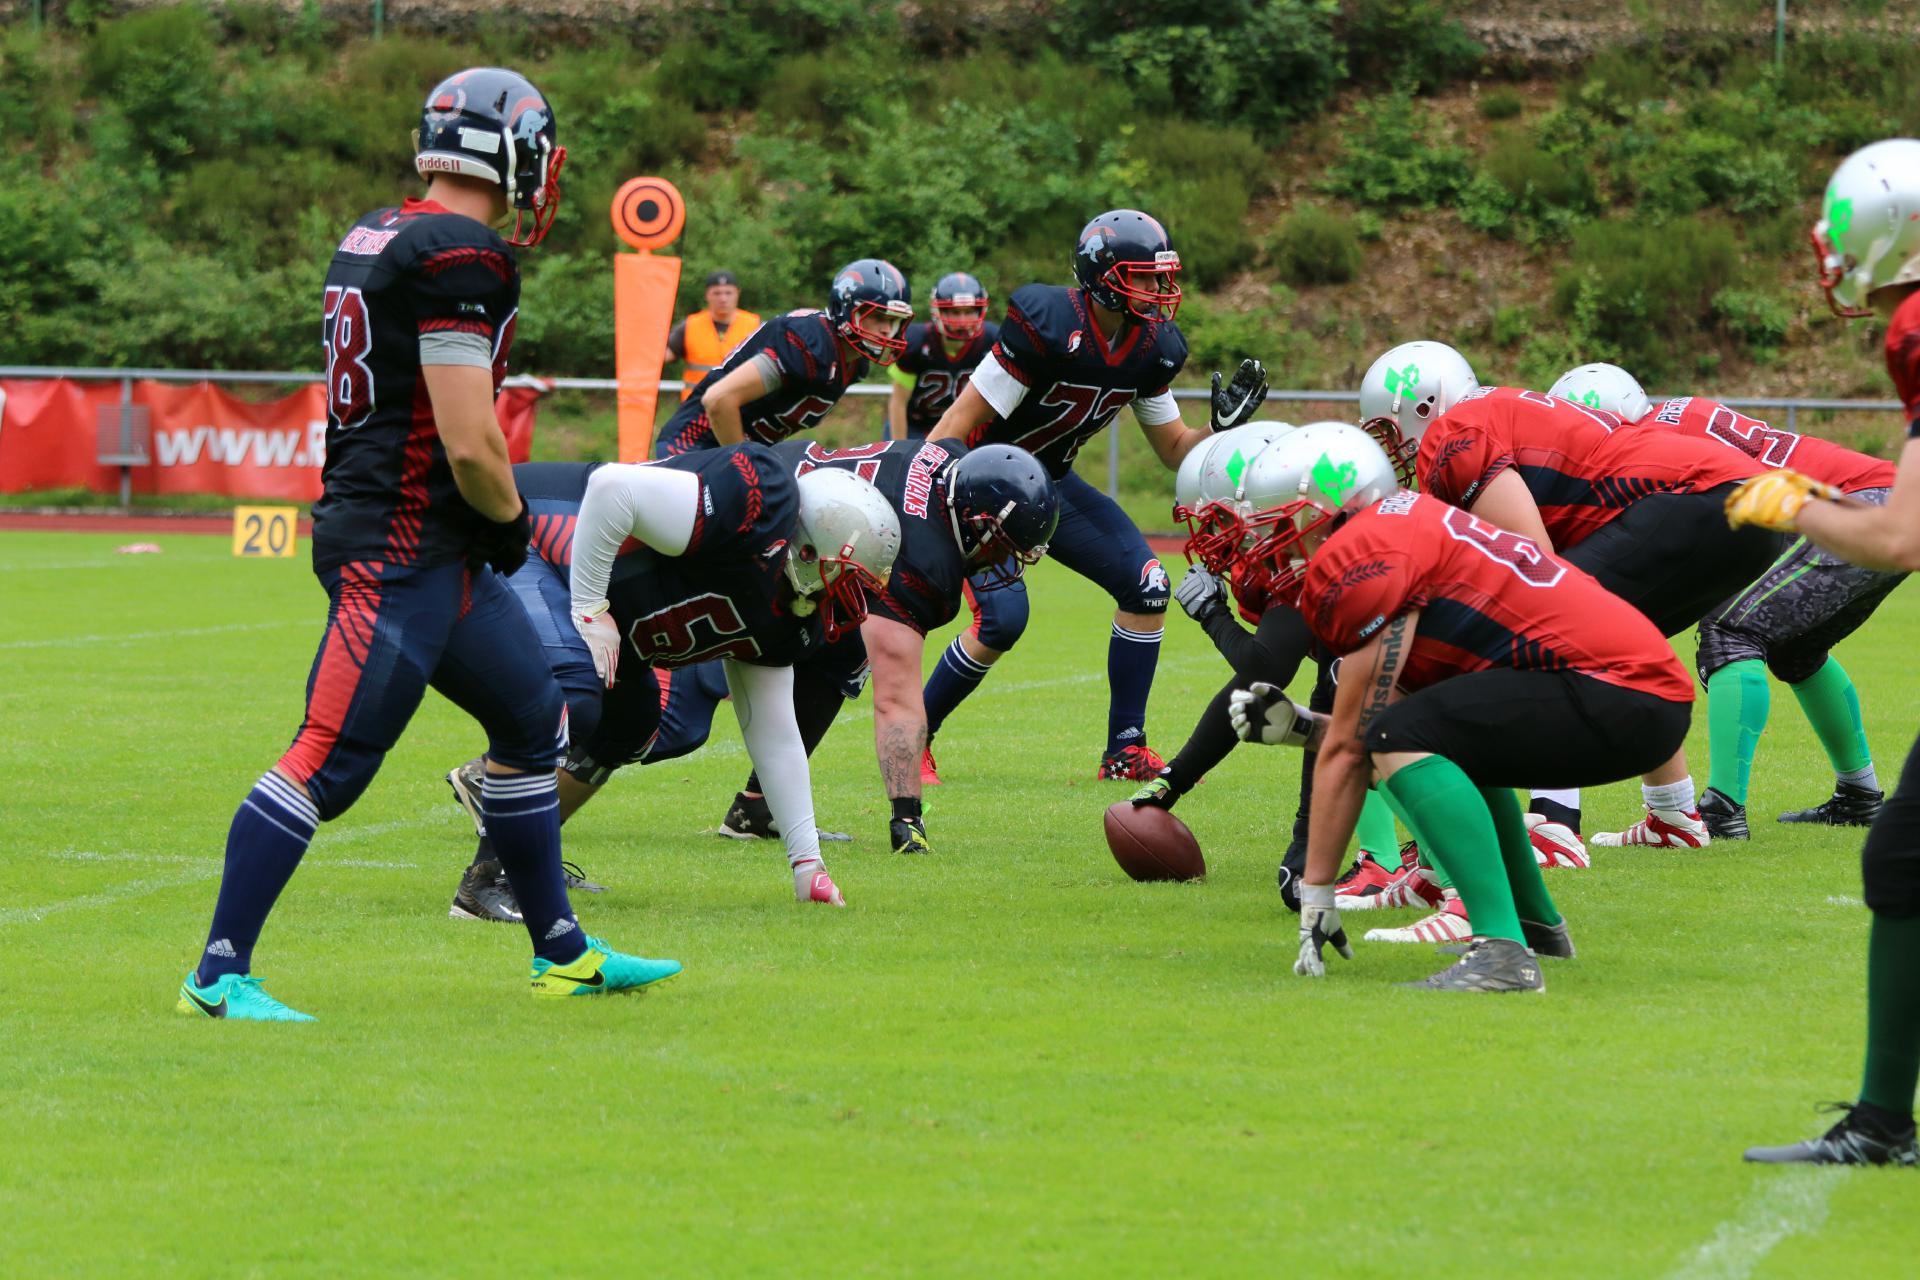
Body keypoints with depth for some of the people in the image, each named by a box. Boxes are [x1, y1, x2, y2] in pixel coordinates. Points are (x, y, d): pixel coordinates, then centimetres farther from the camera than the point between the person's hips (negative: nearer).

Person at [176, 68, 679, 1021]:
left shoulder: (373, 238, 12)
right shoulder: (464, 257, -17)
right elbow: (469, 442, -21)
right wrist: (509, 517, -2)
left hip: (437, 551, 11)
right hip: (402, 552, -11)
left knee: (533, 720, 18)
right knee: (331, 758, -10)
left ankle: (563, 951, 27)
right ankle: (219, 973, -8)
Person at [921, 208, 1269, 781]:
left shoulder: (1152, 348, -6)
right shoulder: (1045, 326, -28)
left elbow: (1174, 448, 7)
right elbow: (960, 422, -25)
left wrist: (1224, 428, -14)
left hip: (1052, 483, 7)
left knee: (1147, 587, -6)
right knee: (1002, 619, -21)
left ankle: (1125, 751, 4)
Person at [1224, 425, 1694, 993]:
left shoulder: (1361, 558, -8)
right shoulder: (1408, 528, 20)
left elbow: (1347, 749, -5)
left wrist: (1315, 894, -1)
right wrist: (1297, 727, 15)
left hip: (1628, 698, -10)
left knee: (1404, 739, -20)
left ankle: (1505, 952, -23)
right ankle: (1537, 923, 33)